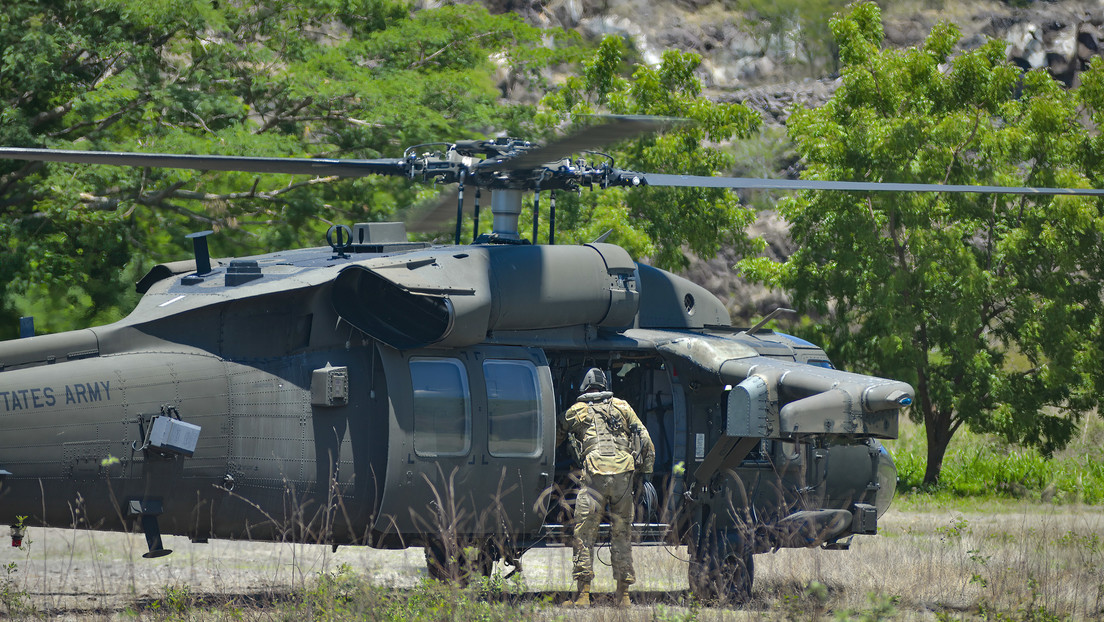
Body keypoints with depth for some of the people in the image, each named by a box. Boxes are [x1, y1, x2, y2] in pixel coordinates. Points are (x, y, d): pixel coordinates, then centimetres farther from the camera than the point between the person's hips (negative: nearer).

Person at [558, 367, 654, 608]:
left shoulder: (576, 411, 15)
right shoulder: (621, 406, 19)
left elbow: (555, 439, 27)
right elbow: (645, 441, 14)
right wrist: (646, 470, 19)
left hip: (595, 473, -3)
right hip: (623, 474, 3)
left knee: (584, 535, -1)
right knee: (621, 535, 9)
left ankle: (583, 594, -9)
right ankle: (623, 594, 9)